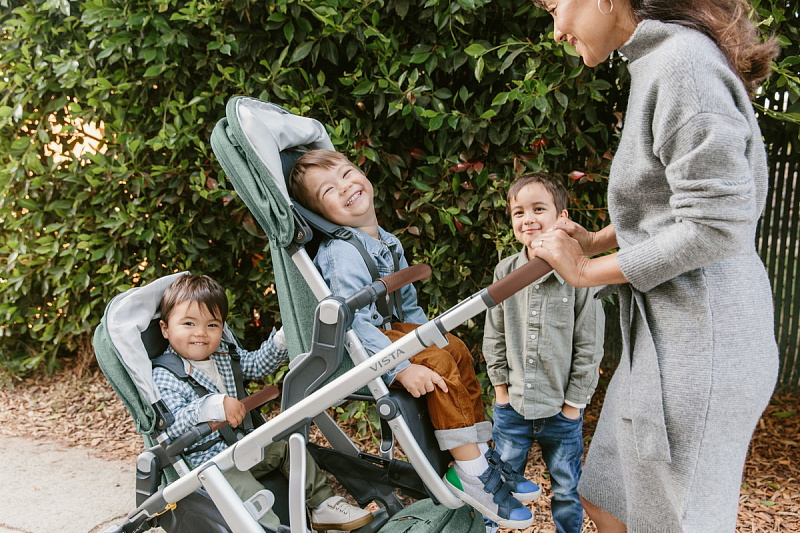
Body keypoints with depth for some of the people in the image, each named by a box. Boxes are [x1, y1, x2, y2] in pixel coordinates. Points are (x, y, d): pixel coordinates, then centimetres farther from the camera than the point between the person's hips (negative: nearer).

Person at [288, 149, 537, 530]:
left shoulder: (388, 243, 9)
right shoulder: (341, 254, -22)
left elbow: (407, 304, 19)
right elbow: (353, 321, -30)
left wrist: (427, 339, 8)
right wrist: (401, 367, -35)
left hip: (393, 330, 10)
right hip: (357, 347, -10)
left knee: (457, 350, 4)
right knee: (440, 363, -22)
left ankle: (482, 455, 10)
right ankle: (469, 475, -14)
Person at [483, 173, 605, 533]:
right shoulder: (505, 272, -2)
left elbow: (589, 347, -8)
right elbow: (494, 335, 5)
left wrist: (573, 403, -6)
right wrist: (501, 387, 3)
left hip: (562, 409, -2)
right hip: (512, 405, 2)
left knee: (567, 490, 14)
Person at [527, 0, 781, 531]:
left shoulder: (683, 62, -16)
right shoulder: (655, 63, 14)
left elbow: (718, 225, -23)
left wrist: (588, 270, -14)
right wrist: (596, 240, 7)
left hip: (696, 347, -10)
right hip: (663, 335, 10)